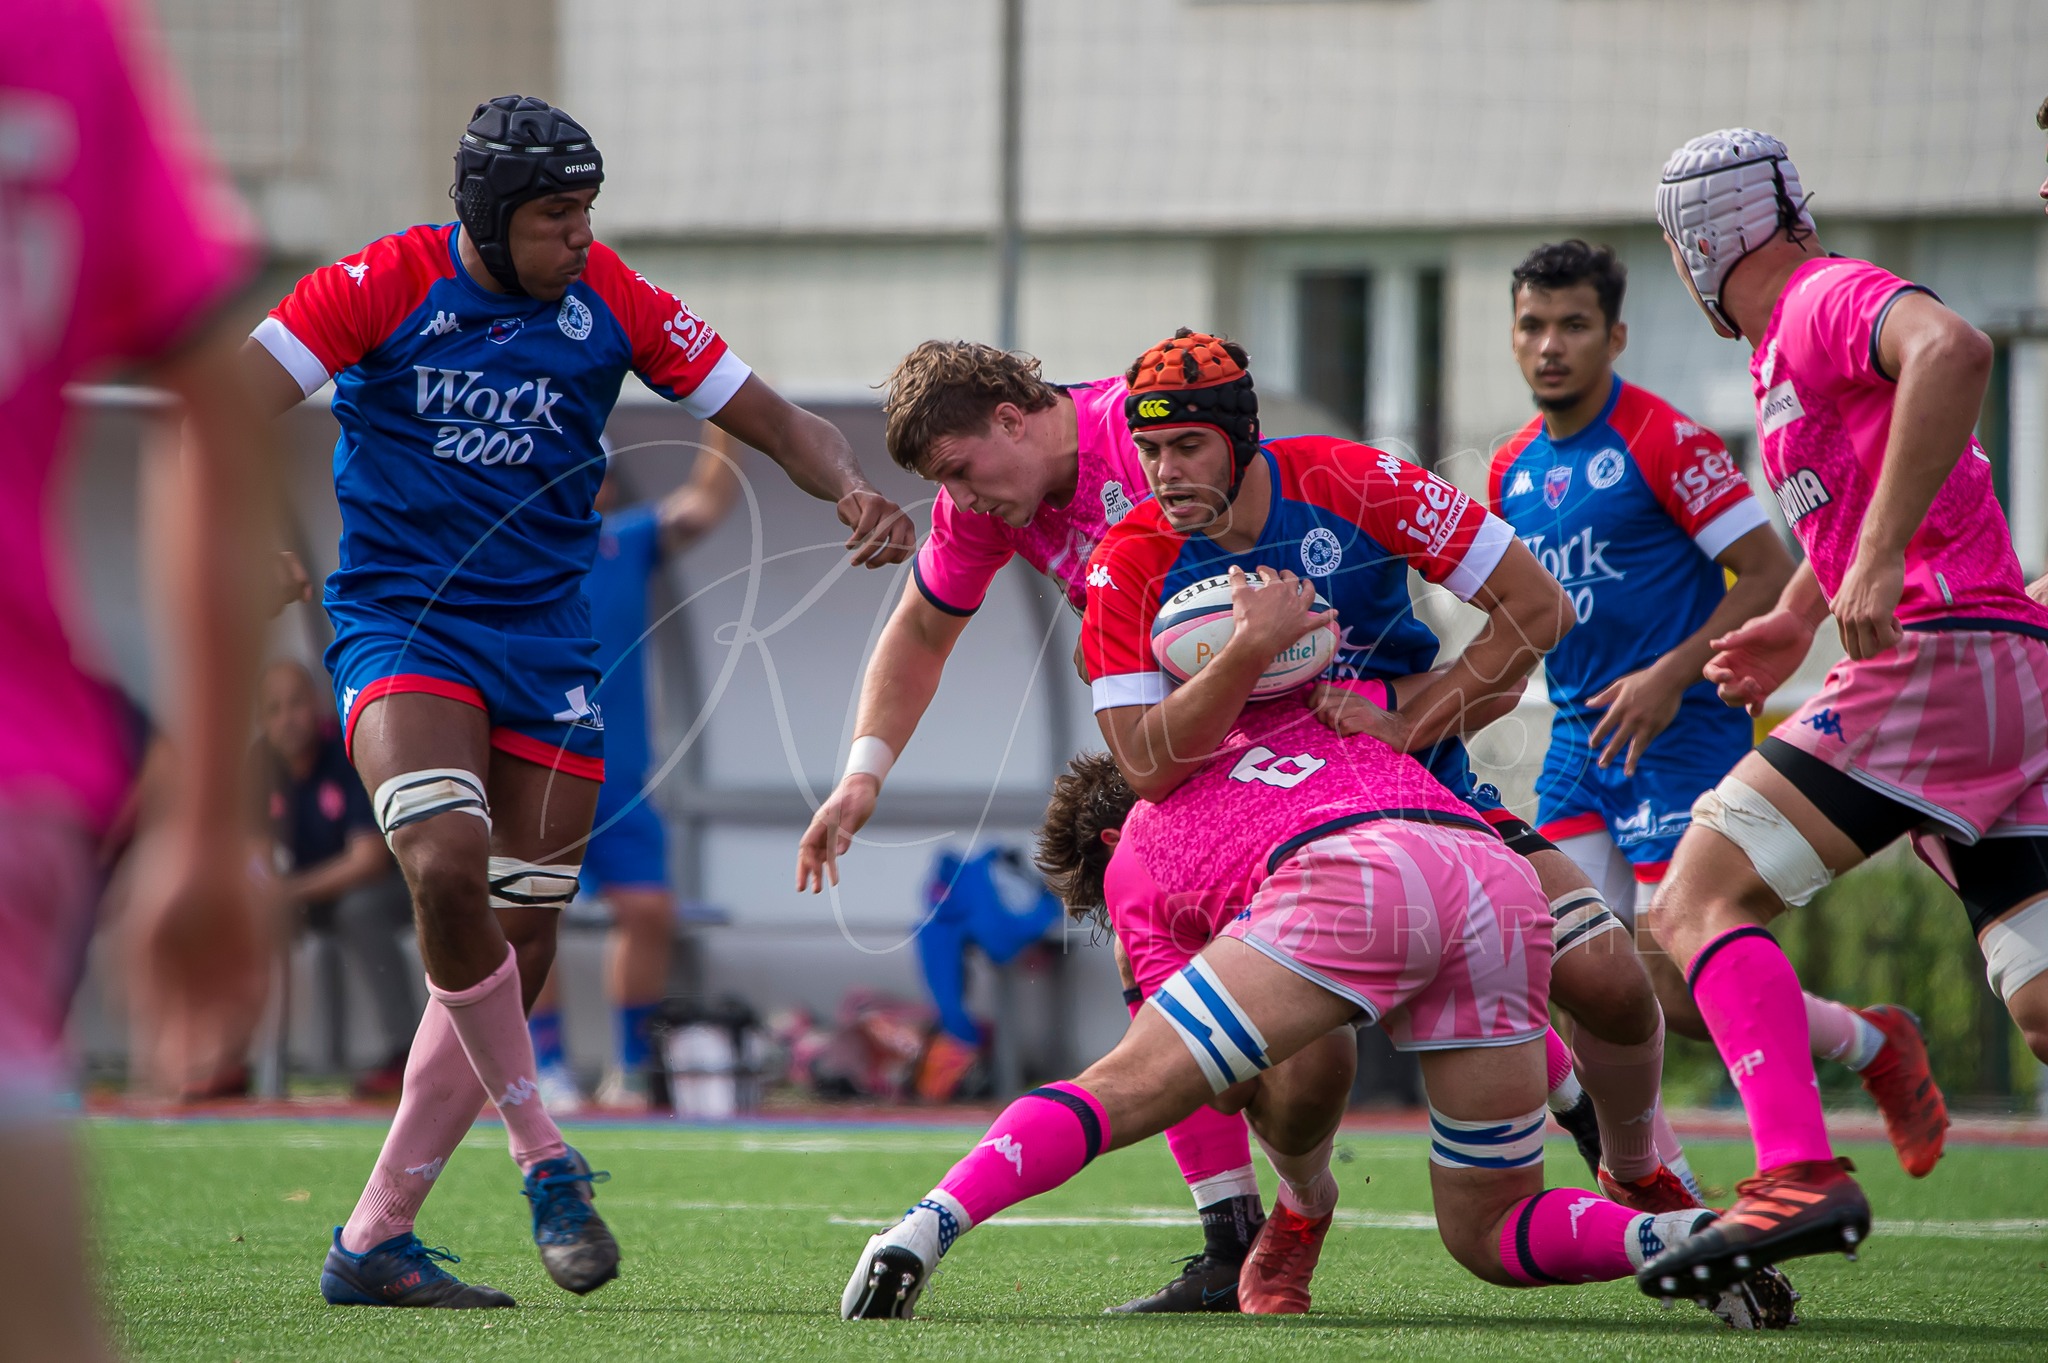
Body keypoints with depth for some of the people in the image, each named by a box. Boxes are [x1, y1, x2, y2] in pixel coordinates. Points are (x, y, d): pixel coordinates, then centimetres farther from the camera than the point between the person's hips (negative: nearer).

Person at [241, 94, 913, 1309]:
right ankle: (546, 1159, -14)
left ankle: (374, 1240, 9)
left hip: (548, 646, 4)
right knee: (448, 865, -30)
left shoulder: (611, 300, 1)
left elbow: (772, 419, 4)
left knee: (515, 953, 1)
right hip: (401, 626, -4)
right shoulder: (387, 286, -9)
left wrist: (853, 487, -16)